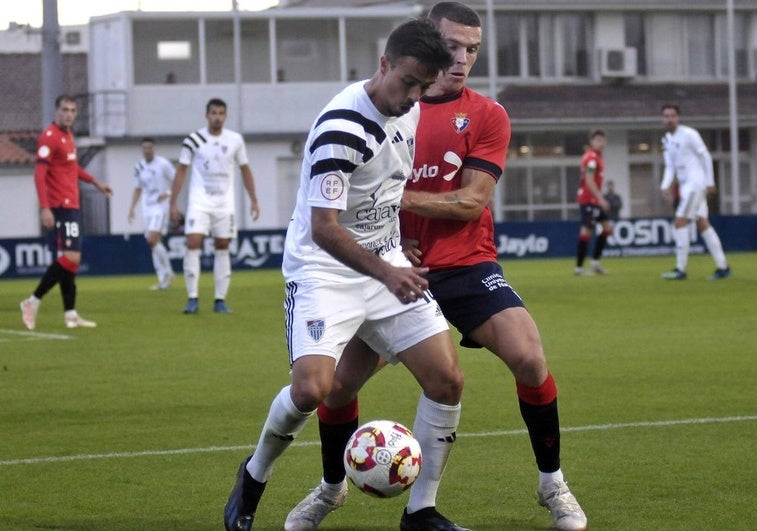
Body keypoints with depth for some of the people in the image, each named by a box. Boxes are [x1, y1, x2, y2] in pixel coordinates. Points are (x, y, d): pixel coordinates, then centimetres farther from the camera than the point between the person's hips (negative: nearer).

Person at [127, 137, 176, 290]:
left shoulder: (163, 164, -8)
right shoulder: (139, 167, 9)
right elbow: (138, 189, 19)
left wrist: (168, 193, -19)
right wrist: (132, 207, 11)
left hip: (160, 205, -6)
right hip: (147, 207, 6)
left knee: (153, 239, -20)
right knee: (153, 242, 4)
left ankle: (168, 273, -8)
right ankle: (163, 280, 9)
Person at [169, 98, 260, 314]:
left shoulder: (235, 140, 3)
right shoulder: (194, 140, -3)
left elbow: (245, 170, 13)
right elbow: (181, 171, 1)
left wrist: (253, 200, 8)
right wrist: (173, 203, -3)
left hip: (225, 203, 2)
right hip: (199, 201, -2)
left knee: (222, 247, 2)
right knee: (193, 243, -14)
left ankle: (220, 300, 8)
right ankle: (192, 299, -11)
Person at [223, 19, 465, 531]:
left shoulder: (410, 110, 2)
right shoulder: (342, 127, -23)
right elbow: (323, 228, -26)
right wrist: (385, 274, -34)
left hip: (389, 263, 7)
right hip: (325, 269, -7)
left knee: (447, 378, -6)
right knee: (312, 388, -24)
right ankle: (254, 474, 7)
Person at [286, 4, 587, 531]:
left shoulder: (486, 116, -2)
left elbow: (472, 201, -11)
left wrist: (399, 196, -17)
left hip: (467, 268, -2)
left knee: (530, 359, -21)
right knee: (337, 380, -4)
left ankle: (553, 484, 0)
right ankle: (331, 488, 24)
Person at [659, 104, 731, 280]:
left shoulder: (689, 134, -11)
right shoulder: (667, 140, 12)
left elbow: (706, 157, -7)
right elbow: (670, 166, 14)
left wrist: (710, 182, -8)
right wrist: (666, 185, -2)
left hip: (696, 183, -8)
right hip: (685, 186, 8)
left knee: (680, 222, -13)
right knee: (702, 224, 6)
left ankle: (680, 269, -12)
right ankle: (722, 267, 9)